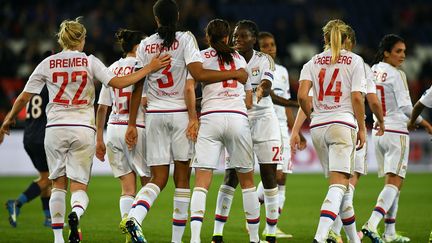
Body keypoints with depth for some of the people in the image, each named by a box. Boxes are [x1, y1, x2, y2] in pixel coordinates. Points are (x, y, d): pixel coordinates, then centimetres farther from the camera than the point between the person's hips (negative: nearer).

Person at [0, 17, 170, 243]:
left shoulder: (47, 64, 5)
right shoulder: (89, 61, 0)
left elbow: (23, 98, 9)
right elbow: (117, 83, -9)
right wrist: (150, 68, -4)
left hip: (55, 129, 1)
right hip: (83, 129, -1)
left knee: (58, 184, 13)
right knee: (79, 186, 3)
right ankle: (76, 213, -32)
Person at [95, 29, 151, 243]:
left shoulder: (112, 69, 13)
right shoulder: (140, 66, -4)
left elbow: (102, 107, 13)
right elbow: (143, 101, -13)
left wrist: (99, 140, 16)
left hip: (113, 129, 6)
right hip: (135, 129, -6)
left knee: (127, 188, 7)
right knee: (149, 183, 4)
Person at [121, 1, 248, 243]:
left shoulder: (145, 45, 7)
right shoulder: (185, 39, -3)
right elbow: (198, 74, -16)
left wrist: (132, 123, 9)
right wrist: (235, 74, -11)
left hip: (154, 114, 3)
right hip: (180, 112, -3)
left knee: (159, 178, 4)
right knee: (182, 177, 7)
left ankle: (134, 216, -24)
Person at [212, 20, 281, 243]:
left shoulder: (264, 60, -2)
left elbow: (267, 86, -19)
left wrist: (260, 91, -42)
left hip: (263, 119, 0)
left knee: (269, 176, -2)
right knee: (231, 176, -6)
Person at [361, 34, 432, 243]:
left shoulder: (372, 71, 8)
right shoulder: (396, 75, -12)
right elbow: (405, 106, -14)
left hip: (378, 132, 8)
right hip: (396, 131, -7)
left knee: (392, 182, 14)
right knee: (394, 182, -9)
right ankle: (372, 224, -26)